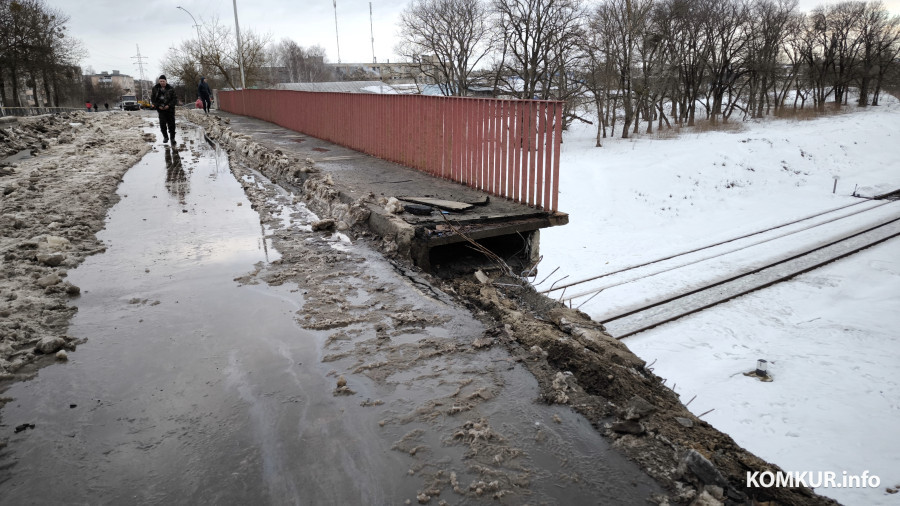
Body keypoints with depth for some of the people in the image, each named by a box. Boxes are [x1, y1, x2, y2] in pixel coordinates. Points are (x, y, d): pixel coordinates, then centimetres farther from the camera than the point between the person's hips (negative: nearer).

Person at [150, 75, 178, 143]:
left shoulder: (171, 88, -3)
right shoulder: (155, 88, 1)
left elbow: (175, 99, -1)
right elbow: (152, 99, 7)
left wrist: (169, 105, -14)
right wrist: (158, 106, -7)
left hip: (169, 108, -1)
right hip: (161, 109, 1)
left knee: (171, 124, -1)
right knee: (162, 123, -9)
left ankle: (172, 138, 14)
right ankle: (165, 137, 8)